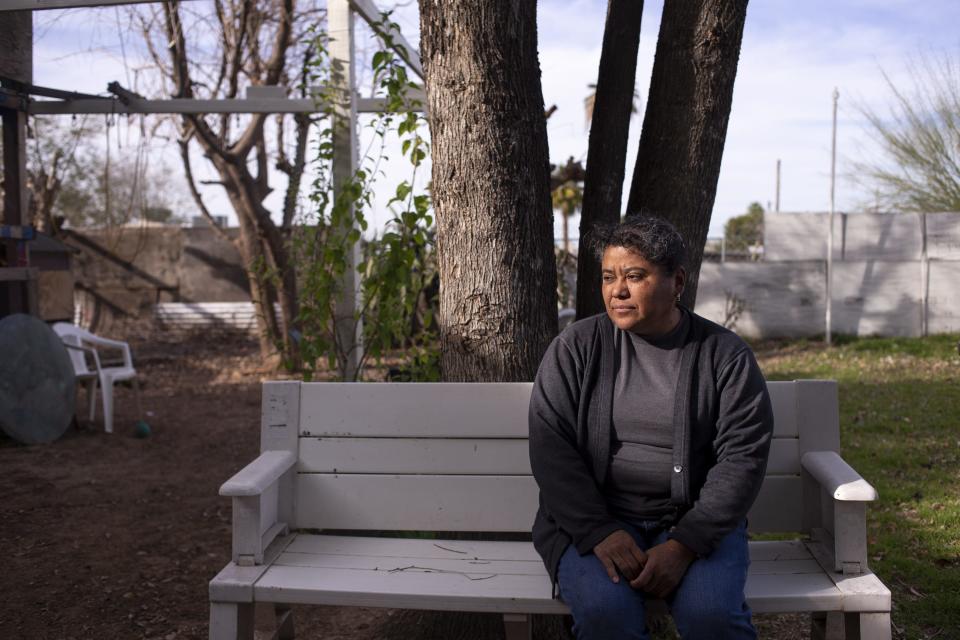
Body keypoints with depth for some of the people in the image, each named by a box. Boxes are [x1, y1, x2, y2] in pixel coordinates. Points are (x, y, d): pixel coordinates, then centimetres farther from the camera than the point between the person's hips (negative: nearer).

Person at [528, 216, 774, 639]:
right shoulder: (575, 348, 3)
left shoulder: (725, 355, 1)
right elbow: (550, 446, -4)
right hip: (593, 521, 0)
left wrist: (683, 545, -16)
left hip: (695, 523, 0)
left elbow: (742, 457, -5)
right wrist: (599, 532, -15)